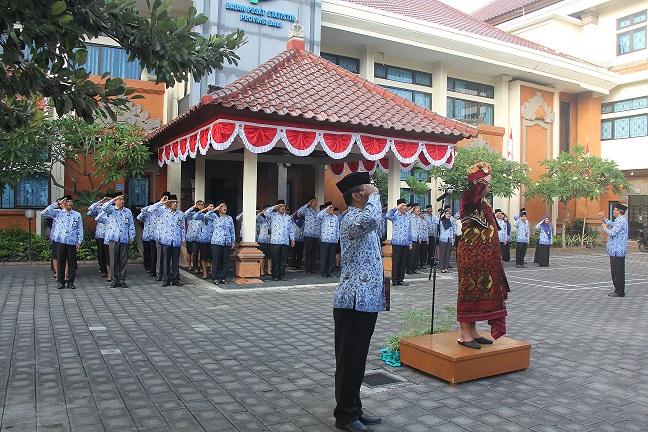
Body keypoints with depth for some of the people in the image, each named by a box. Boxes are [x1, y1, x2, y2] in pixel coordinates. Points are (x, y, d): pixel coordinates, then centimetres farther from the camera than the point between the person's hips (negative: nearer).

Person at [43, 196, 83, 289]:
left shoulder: (77, 215, 9)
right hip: (60, 241, 0)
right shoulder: (58, 213, 7)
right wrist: (56, 204, -8)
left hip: (72, 242, 0)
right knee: (60, 261, 4)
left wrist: (79, 241, 2)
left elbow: (80, 229, 8)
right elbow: (44, 213, -6)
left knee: (72, 262, 3)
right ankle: (61, 281, 13)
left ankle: (70, 282, 11)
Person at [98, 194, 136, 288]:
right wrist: (113, 199, -15)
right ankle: (114, 280, 7)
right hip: (113, 238, -2)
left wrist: (131, 236, 6)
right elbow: (104, 208, -15)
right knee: (113, 260, -2)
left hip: (124, 239, 2)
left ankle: (122, 280, 10)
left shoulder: (128, 211, 16)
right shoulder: (110, 210, 9)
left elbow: (131, 225, 14)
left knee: (123, 260, 2)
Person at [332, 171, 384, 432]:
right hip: (354, 302, -10)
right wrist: (374, 195, -20)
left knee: (357, 360, 17)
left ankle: (354, 410, 28)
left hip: (367, 301, 10)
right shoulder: (351, 220, -15)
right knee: (349, 361, 1)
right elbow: (373, 219, -38)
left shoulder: (362, 219, 18)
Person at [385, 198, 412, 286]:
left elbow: (409, 231, 17)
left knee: (404, 262, 8)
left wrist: (410, 242, 14)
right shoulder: (395, 216, -2)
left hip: (406, 243, 5)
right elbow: (387, 216, -25)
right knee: (395, 261, 0)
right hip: (396, 242, -5)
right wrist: (396, 208, -21)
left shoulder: (408, 217, 12)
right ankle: (395, 280, 7)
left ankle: (401, 279, 17)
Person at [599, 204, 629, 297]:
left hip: (617, 251, -11)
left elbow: (612, 233, -24)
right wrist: (603, 218, 26)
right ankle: (618, 290, 22)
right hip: (616, 250, 11)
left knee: (618, 272, -5)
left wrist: (605, 228, -8)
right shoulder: (620, 220, 15)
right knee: (616, 271, 15)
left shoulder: (621, 221, -18)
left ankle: (619, 292, 0)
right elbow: (612, 224, 33)